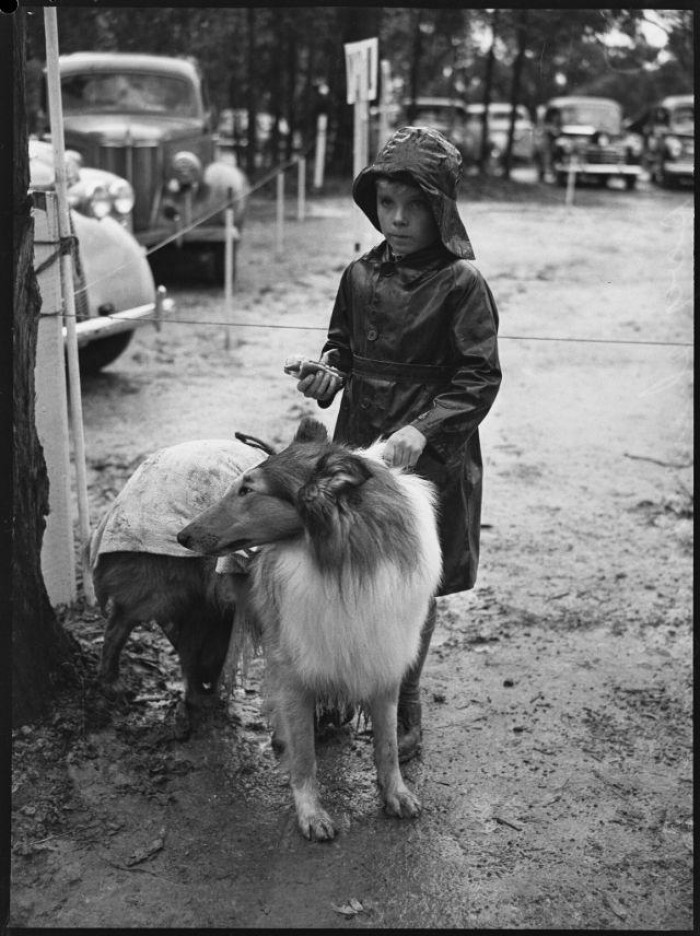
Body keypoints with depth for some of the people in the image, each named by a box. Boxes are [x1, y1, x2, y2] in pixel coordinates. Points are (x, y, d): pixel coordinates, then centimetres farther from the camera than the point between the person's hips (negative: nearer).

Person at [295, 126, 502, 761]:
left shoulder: (462, 284, -11)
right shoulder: (361, 275, 5)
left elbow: (479, 377, -12)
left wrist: (423, 429, -24)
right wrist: (328, 373, -3)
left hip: (429, 457, -4)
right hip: (358, 445, 5)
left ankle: (403, 710, 27)